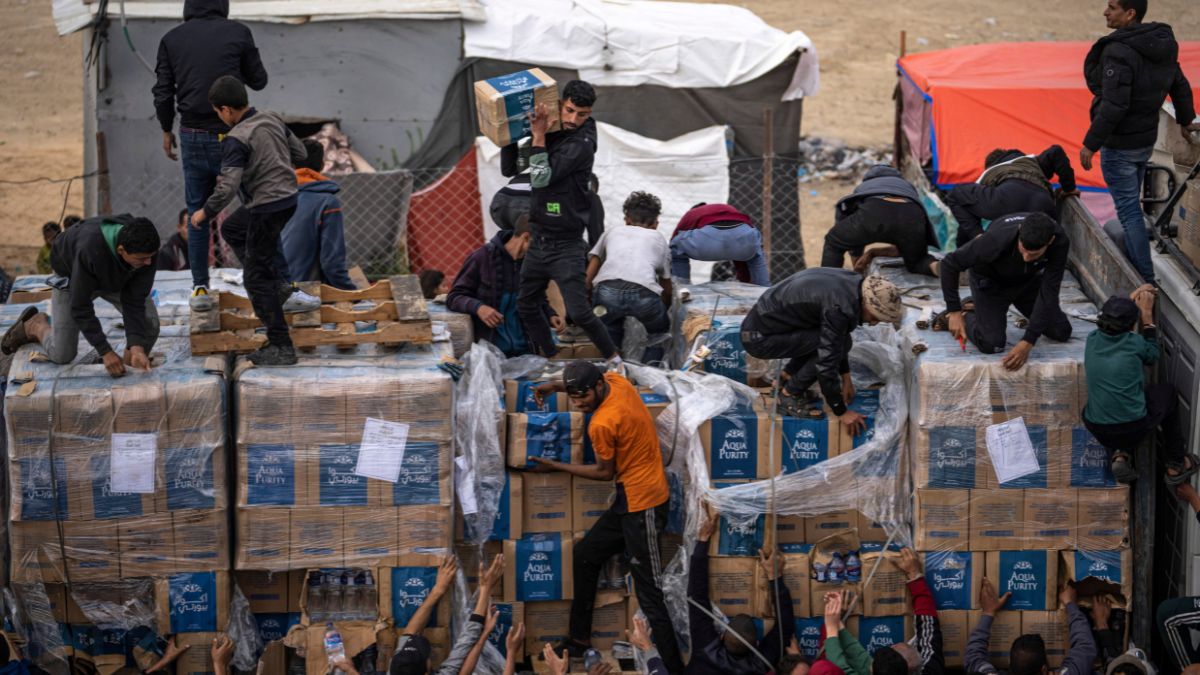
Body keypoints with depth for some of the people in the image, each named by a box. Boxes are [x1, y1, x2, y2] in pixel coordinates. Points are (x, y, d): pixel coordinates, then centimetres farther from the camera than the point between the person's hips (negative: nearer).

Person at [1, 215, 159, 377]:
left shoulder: (146, 249, -35)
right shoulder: (90, 250, -46)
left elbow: (134, 300, -28)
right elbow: (80, 307, -36)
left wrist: (137, 346, -40)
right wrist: (105, 352, -38)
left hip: (116, 278, 3)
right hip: (72, 277, -3)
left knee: (149, 324, -18)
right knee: (61, 354, -2)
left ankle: (132, 365, 8)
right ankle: (36, 326, 28)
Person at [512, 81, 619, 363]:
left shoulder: (582, 143, -16)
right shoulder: (552, 136, 7)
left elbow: (542, 178, -21)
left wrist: (539, 136, -18)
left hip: (566, 245, -8)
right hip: (539, 241, 8)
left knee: (579, 312, -13)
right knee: (526, 306, 15)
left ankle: (614, 359, 1)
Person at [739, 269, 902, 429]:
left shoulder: (852, 281, -1)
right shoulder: (838, 307, -29)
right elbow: (826, 362, -27)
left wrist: (846, 378, 18)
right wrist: (842, 412, -17)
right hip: (759, 338, -9)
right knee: (828, 343, -19)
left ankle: (786, 377, 17)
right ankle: (789, 395, -5)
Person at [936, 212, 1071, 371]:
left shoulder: (1059, 242, -33)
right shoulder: (998, 240, -41)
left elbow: (1048, 292, -30)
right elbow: (950, 263, -27)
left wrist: (1028, 342, -35)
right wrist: (954, 312, -25)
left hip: (1028, 279, 4)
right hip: (991, 280, -4)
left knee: (1062, 333, 4)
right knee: (991, 343, -22)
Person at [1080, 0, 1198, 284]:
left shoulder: (1119, 52, -25)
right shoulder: (1162, 44, 3)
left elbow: (1113, 106, -28)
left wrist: (1090, 144, -20)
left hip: (1119, 145, -9)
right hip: (1146, 141, 9)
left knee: (1129, 210, -2)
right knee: (1130, 205, 22)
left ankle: (1145, 279, -1)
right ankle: (1133, 263, 32)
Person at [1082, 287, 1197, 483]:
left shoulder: (1093, 340, -2)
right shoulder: (1134, 343, -12)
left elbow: (1111, 322, 24)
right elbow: (1152, 356, 13)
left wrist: (1132, 298, 30)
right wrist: (1147, 315, 16)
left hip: (1097, 430, 3)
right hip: (1135, 429, -3)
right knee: (1166, 391, 26)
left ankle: (1118, 455, 14)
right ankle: (1176, 465, 35)